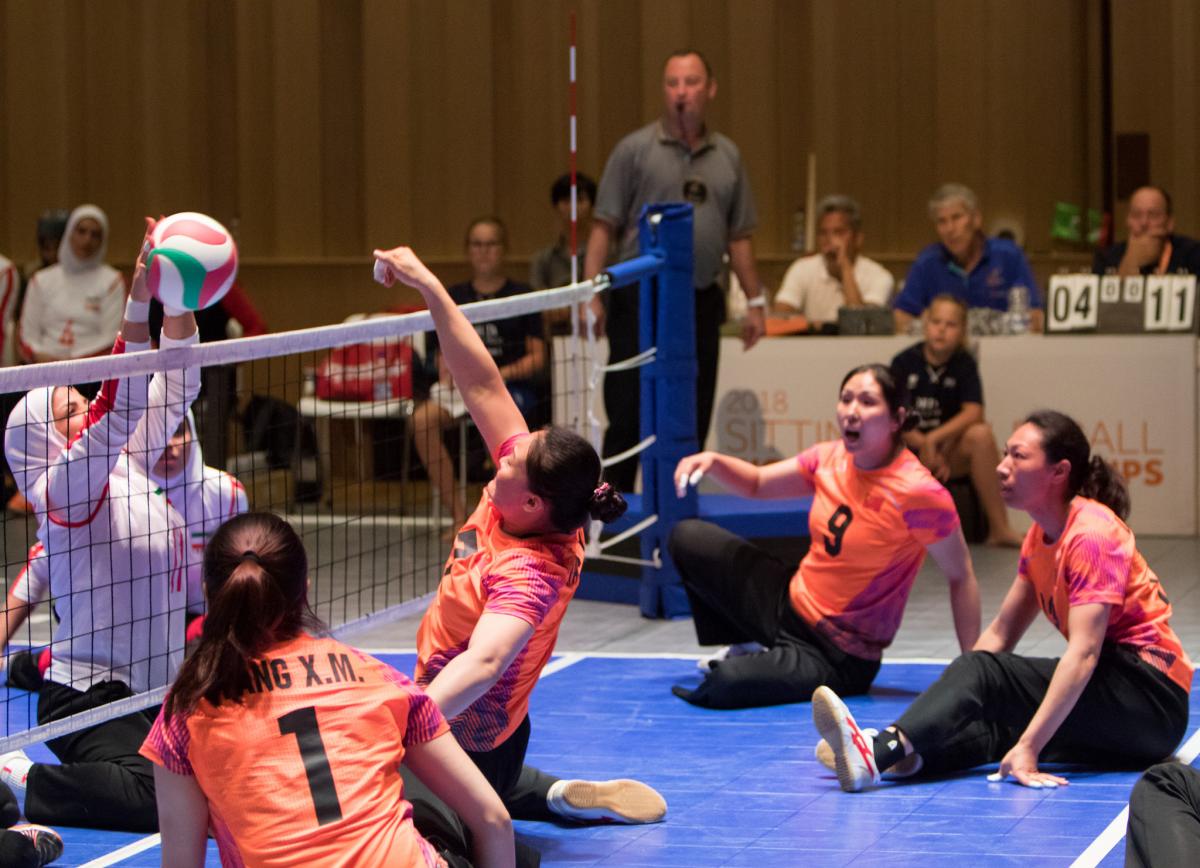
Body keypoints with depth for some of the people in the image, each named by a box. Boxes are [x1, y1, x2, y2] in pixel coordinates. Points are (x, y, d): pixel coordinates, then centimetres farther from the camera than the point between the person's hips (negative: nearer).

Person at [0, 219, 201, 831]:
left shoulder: (128, 469, 9)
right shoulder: (66, 491, -14)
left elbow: (172, 388, 10)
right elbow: (116, 406, -29)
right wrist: (140, 299, -36)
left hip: (156, 688, 10)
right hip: (88, 693, -10)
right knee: (156, 796, -29)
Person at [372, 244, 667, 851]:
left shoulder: (531, 572, -35)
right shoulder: (535, 514, -14)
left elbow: (483, 662, -52)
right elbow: (483, 384, -12)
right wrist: (427, 286, -14)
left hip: (464, 737, -10)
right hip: (493, 728, 10)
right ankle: (563, 797, 20)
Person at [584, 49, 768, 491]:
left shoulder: (727, 156, 11)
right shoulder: (634, 149, -1)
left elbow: (739, 236, 16)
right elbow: (604, 227, -3)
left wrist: (755, 301, 11)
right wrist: (591, 294, -12)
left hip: (702, 303, 4)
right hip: (641, 301, -4)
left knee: (692, 421, 6)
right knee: (629, 418, -5)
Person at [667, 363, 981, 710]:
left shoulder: (917, 493, -24)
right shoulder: (830, 459, -3)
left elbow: (962, 577, -16)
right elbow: (756, 484, 13)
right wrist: (713, 462, -8)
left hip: (838, 658, -7)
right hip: (789, 602, 7)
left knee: (722, 688, -29)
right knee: (687, 538, 10)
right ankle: (741, 654, 23)